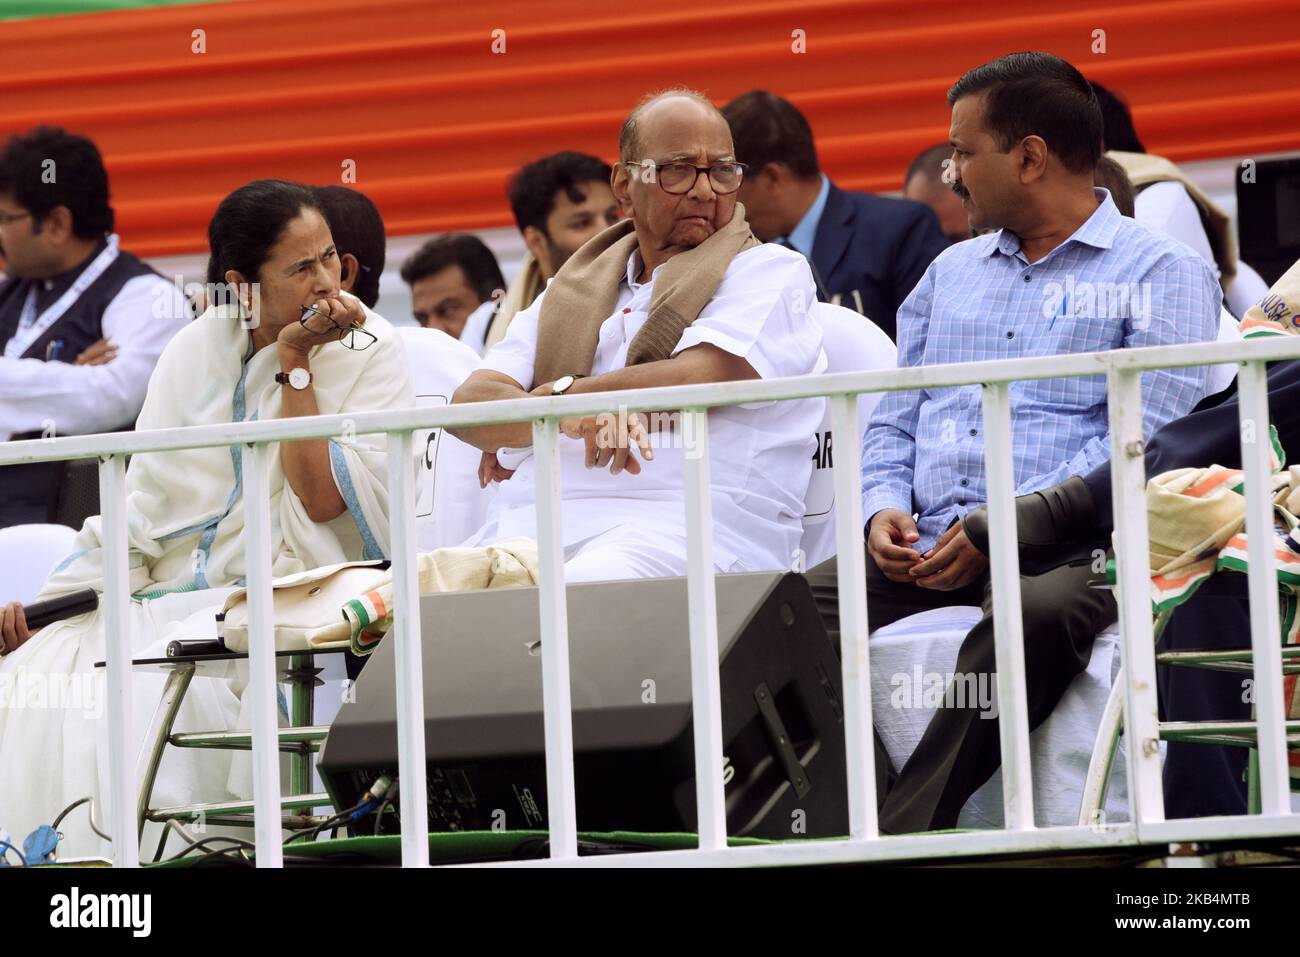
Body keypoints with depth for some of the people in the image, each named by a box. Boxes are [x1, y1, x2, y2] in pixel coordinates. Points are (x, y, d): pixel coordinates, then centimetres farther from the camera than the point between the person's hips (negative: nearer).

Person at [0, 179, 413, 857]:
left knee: (158, 690, -33)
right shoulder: (197, 353, 11)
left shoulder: (368, 353, -1)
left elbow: (323, 500, -11)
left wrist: (296, 363, -11)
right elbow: (144, 500, 12)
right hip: (170, 593, 5)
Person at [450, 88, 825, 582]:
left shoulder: (770, 273, 13)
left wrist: (563, 392, 7)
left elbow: (698, 382, -6)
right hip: (532, 523, 5)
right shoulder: (569, 293, 26)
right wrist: (567, 415, -13)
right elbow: (469, 405, 10)